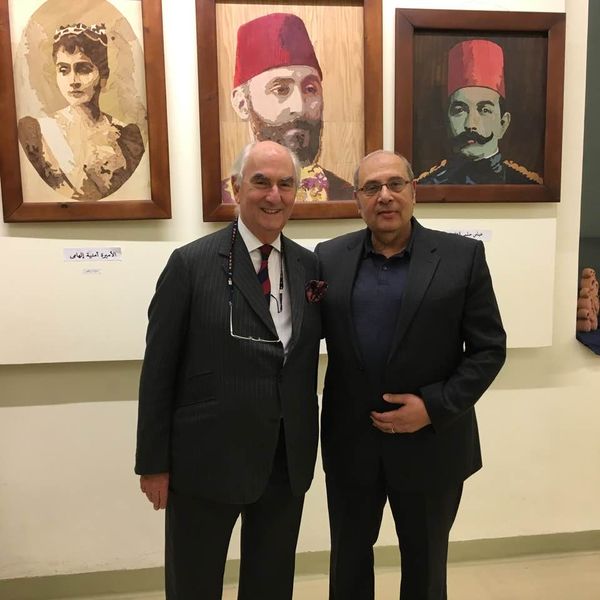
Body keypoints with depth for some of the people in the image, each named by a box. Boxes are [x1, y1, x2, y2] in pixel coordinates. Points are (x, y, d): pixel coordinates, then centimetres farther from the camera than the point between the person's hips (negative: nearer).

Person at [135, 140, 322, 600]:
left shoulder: (310, 266, 2)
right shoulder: (191, 263, -10)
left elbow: (313, 351, 9)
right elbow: (159, 369, -8)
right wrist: (153, 462, -6)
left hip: (288, 461, 4)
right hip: (206, 459, -3)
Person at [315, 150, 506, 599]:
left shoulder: (463, 256, -6)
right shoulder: (329, 258, 0)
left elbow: (489, 348, -7)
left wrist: (435, 406, -16)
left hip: (431, 443, -1)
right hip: (350, 443, 2)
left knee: (425, 562, 21)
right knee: (349, 556, 20)